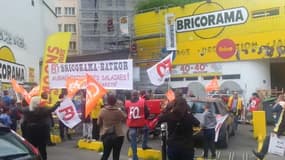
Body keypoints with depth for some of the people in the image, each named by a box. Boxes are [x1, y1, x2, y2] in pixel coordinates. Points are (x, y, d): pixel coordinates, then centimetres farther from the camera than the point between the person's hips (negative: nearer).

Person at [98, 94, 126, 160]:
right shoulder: (118, 111, -12)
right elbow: (125, 117, 6)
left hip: (106, 135, 3)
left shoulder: (102, 110, -5)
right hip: (118, 135, -3)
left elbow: (99, 123, 3)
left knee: (105, 154, 18)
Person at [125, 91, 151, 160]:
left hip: (131, 123, 2)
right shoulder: (142, 101, -7)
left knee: (133, 140, 9)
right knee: (146, 129, 31)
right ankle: (144, 145, 25)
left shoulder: (127, 102, 0)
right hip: (141, 122, -1)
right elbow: (147, 112, -6)